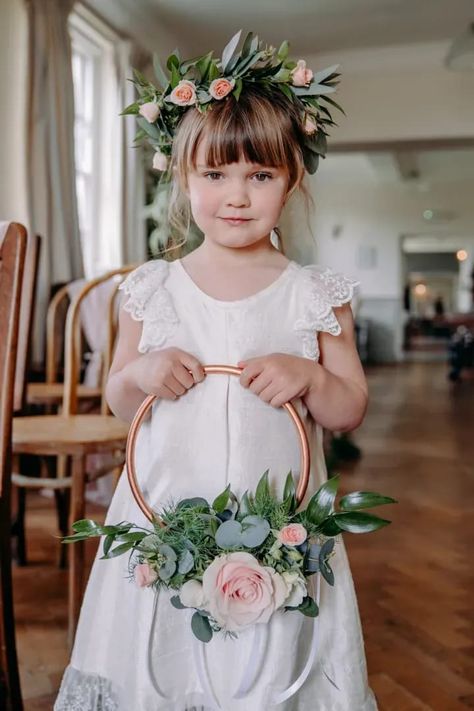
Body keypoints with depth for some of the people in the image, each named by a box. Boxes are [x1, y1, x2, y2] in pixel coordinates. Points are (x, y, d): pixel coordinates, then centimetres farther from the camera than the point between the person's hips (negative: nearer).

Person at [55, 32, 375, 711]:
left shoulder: (315, 293, -1)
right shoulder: (152, 288, 2)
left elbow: (352, 410, 3)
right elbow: (117, 400, 10)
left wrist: (309, 377, -16)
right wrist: (142, 372, -11)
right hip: (166, 517, 2)